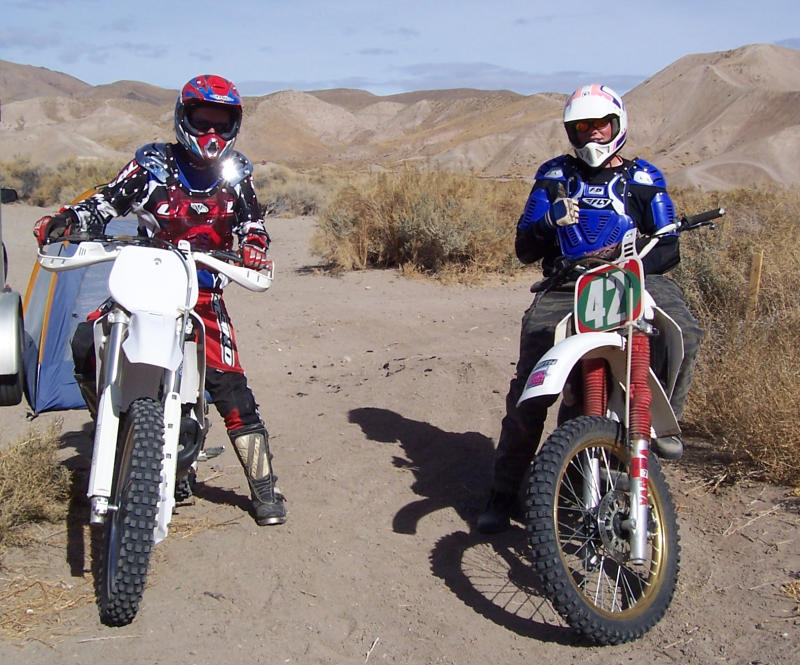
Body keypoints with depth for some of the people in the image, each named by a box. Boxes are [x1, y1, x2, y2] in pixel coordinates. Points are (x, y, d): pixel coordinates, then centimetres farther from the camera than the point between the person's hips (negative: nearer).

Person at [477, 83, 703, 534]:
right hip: (564, 286, 0)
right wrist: (548, 222, -13)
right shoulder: (554, 177, 15)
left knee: (685, 332, -31)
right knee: (528, 389, -15)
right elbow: (524, 248, 9)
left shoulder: (644, 179, 13)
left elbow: (670, 249, 6)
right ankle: (505, 492, -5)